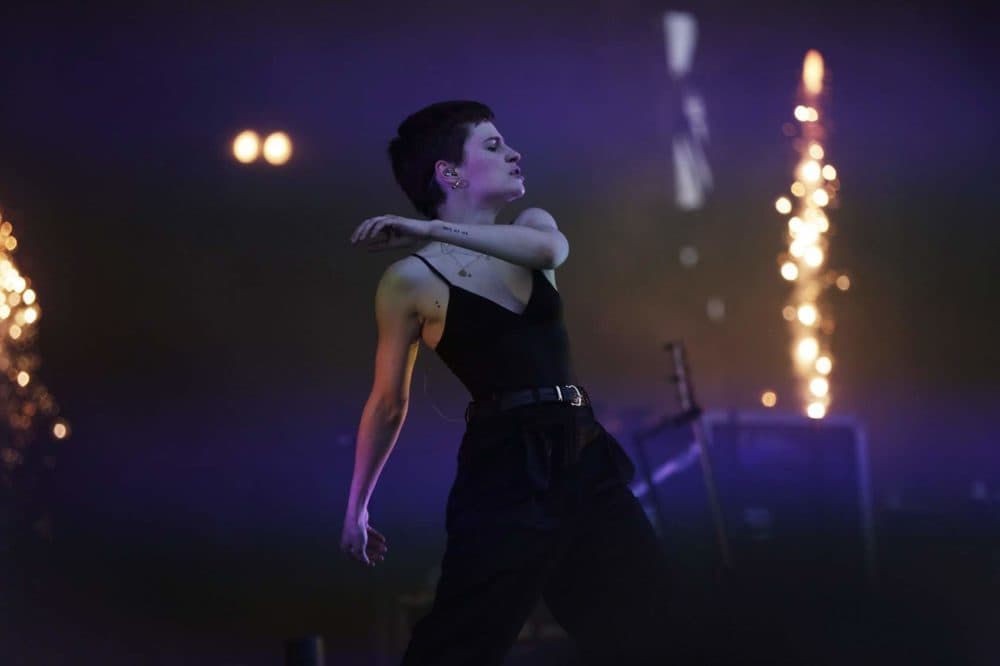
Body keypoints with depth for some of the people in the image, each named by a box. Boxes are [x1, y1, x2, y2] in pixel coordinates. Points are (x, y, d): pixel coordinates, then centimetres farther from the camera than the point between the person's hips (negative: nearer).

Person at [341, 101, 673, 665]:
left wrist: (431, 228, -17)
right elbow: (389, 403, 4)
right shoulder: (411, 279, -4)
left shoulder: (532, 227, 12)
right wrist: (357, 507, 9)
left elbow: (551, 248, -13)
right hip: (503, 471, -6)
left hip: (584, 460, 6)